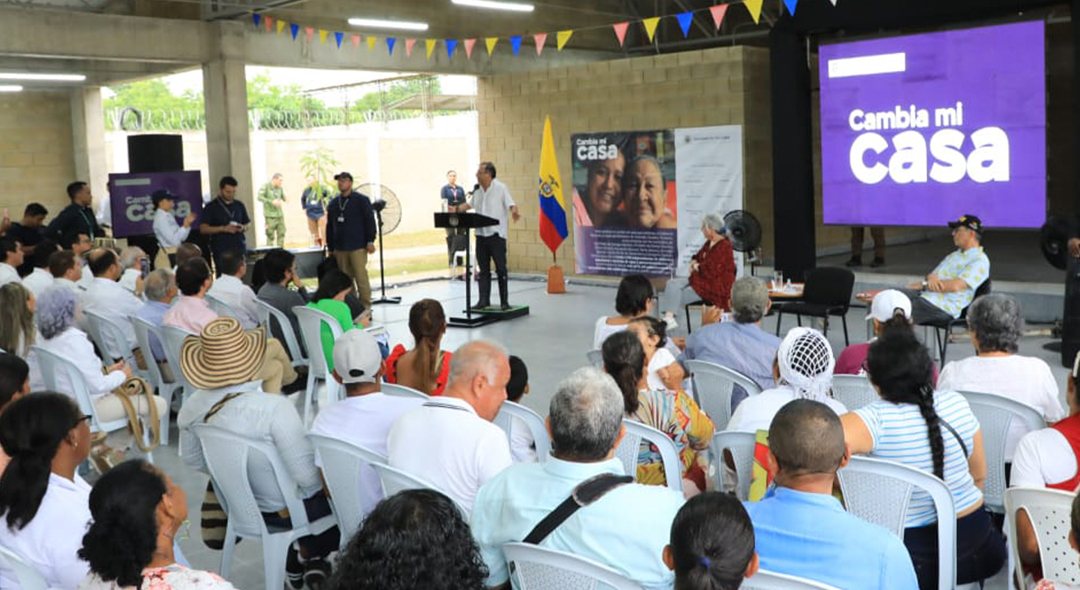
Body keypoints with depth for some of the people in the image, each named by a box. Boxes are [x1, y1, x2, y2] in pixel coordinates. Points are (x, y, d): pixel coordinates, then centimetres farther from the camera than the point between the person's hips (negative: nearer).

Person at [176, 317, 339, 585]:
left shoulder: (193, 406, -12)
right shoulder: (274, 407, -33)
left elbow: (192, 460, 5)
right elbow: (307, 476, -30)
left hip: (241, 505, 7)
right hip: (286, 510, -6)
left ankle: (302, 555, 30)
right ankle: (314, 555, 30)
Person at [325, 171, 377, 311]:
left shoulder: (361, 200, 1)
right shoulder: (333, 203, 15)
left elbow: (370, 221, -4)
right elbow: (329, 226, 19)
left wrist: (370, 241, -11)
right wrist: (330, 248, 16)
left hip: (358, 247, -5)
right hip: (340, 249, 5)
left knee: (361, 277, -7)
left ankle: (365, 308, -2)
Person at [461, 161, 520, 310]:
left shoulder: (501, 188, -6)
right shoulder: (477, 190, 12)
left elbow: (511, 204, -12)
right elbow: (470, 205, 26)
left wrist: (514, 213, -33)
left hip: (496, 234, -6)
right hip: (481, 234, 6)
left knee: (501, 269, -2)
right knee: (483, 270, 8)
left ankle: (504, 301, 4)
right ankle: (484, 300, 13)